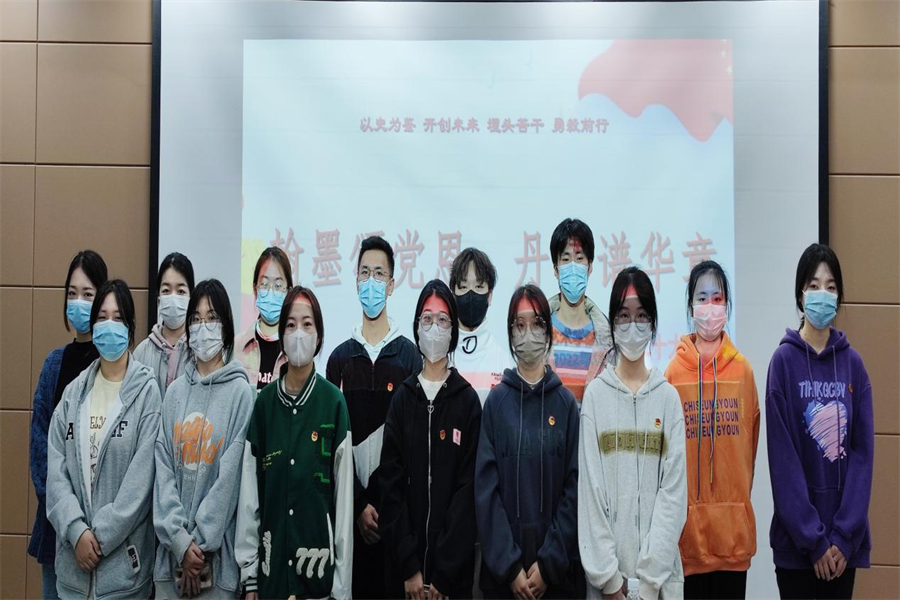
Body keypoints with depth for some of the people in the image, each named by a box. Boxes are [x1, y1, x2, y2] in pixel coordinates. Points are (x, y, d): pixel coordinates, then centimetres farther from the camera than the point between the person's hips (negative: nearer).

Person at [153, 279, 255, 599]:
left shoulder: (241, 392, -4)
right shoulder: (175, 392, 7)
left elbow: (230, 476, -9)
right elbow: (163, 468, 1)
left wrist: (200, 542, -11)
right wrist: (180, 539, -10)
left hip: (217, 554, -3)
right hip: (171, 551, 3)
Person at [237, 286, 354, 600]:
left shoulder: (334, 403, -5)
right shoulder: (264, 402, 2)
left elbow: (344, 498, -6)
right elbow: (250, 492, 4)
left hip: (319, 567, -2)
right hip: (271, 567, 2)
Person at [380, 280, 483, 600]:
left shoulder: (468, 400, -2)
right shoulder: (402, 398, 4)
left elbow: (468, 488, -7)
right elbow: (391, 483, -1)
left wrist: (443, 572, -13)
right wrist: (409, 566, -10)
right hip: (404, 566, 2)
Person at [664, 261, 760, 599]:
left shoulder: (743, 369, 2)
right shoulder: (674, 371, -2)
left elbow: (750, 441, 7)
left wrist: (741, 499, 7)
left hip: (735, 525, 1)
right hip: (688, 522, -1)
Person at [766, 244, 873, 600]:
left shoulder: (853, 363, 4)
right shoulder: (784, 361, -6)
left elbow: (863, 452, 0)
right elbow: (783, 458, -10)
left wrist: (843, 536, -8)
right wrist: (813, 539, -12)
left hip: (844, 540, 3)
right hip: (795, 539, -3)